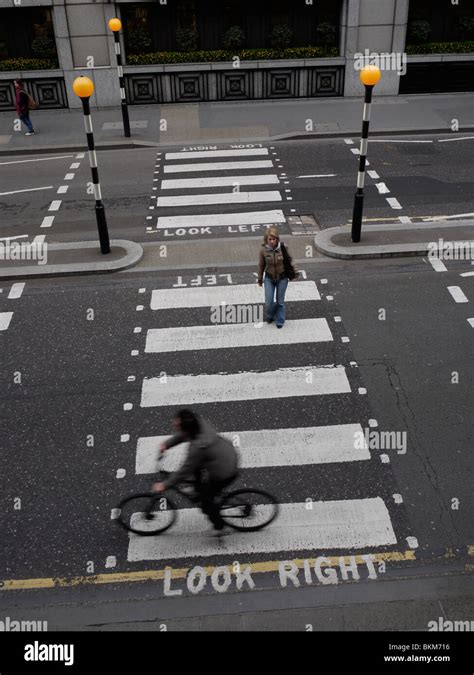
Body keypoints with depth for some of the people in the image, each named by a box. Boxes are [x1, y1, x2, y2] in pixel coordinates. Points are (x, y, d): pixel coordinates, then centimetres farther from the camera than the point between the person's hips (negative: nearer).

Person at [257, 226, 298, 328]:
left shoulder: (283, 247, -18)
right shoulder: (263, 249, -16)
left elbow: (289, 260, 0)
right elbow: (261, 265, -2)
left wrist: (295, 271, 0)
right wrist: (260, 279, 8)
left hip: (282, 278, 0)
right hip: (269, 278, 1)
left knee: (280, 301, 12)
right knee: (269, 302, 3)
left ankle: (280, 321, 34)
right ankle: (269, 316, 35)